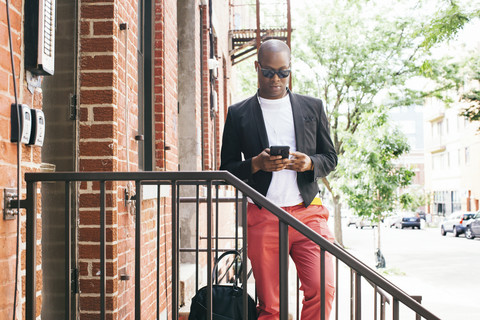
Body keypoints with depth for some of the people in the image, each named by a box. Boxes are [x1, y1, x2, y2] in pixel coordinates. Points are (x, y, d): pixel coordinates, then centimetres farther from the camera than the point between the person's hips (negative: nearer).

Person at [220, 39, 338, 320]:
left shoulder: (312, 107, 12)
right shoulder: (238, 114, 8)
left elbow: (330, 158, 15)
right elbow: (227, 168, 8)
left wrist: (309, 163, -8)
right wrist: (256, 164, -12)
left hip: (308, 212, 1)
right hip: (263, 218, -1)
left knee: (323, 289, -13)